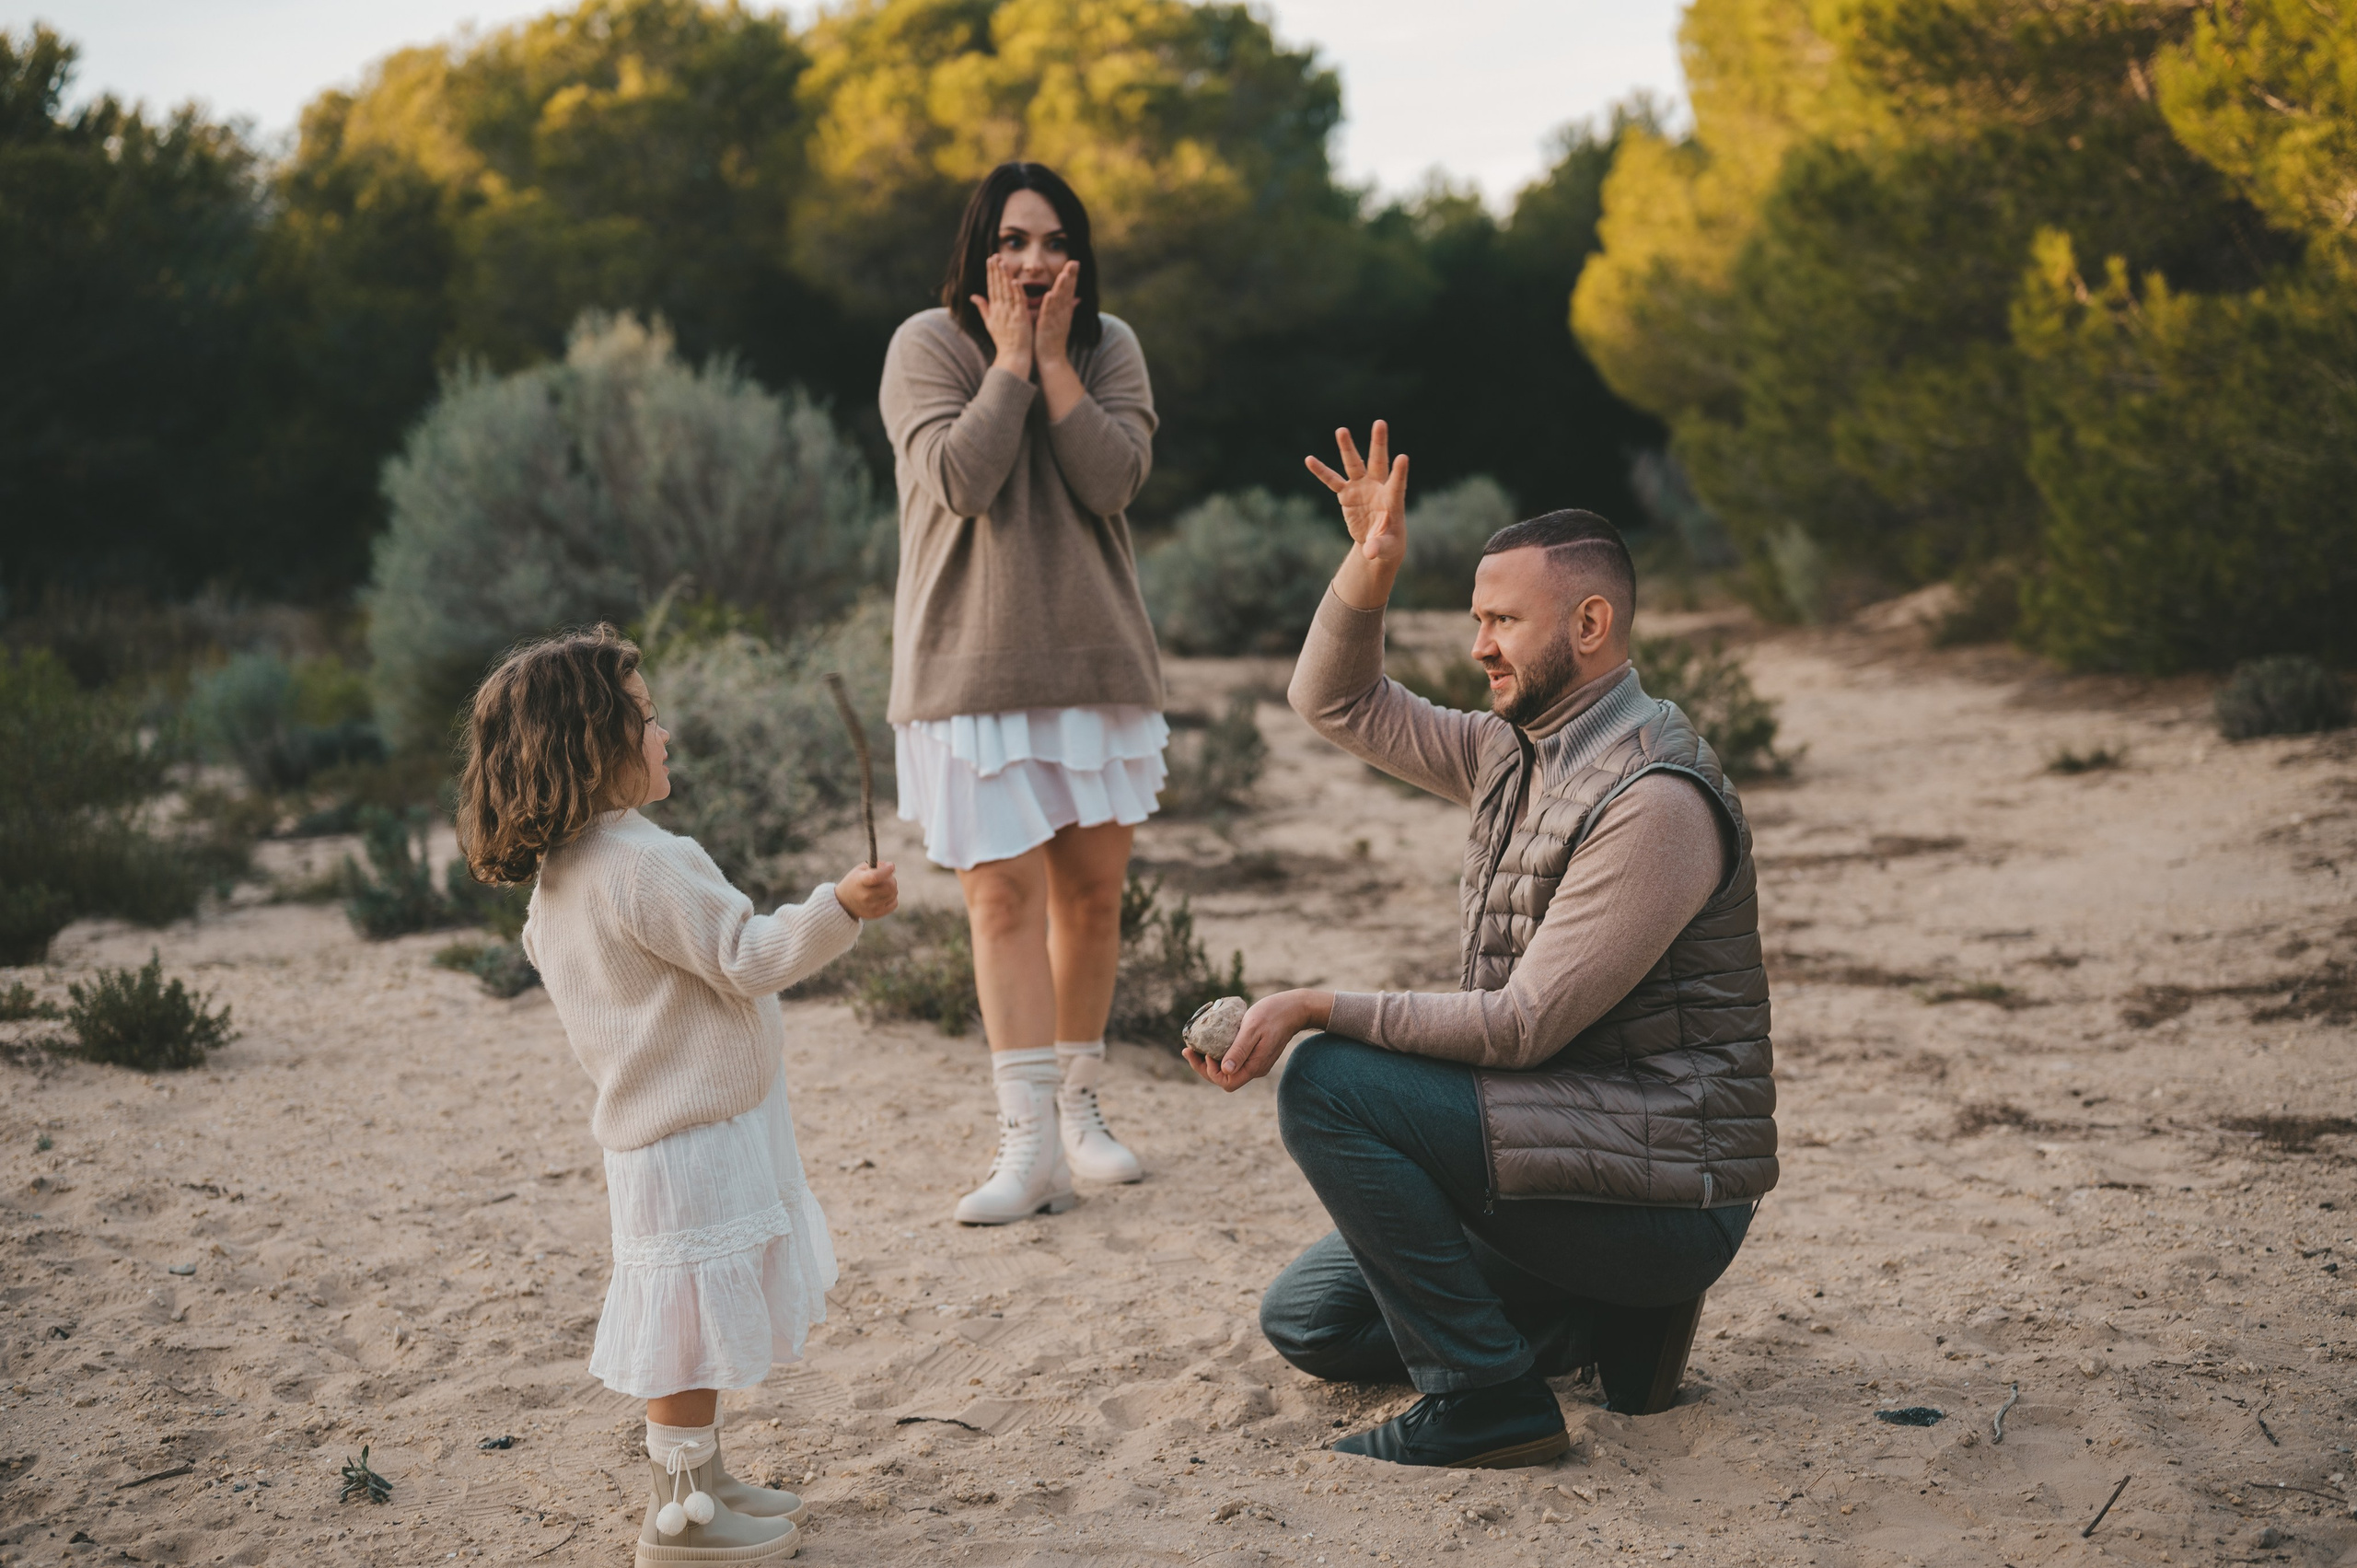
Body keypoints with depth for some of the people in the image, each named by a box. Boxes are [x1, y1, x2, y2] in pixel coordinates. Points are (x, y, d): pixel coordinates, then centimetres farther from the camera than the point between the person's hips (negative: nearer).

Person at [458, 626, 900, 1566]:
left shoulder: (558, 878, 7)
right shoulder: (642, 865, -24)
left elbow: (541, 952, 25)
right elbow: (745, 956, -23)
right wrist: (839, 908, -26)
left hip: (658, 1124, 10)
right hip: (695, 1134, -10)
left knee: (700, 1319, 20)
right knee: (696, 1319, -1)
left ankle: (696, 1479, 32)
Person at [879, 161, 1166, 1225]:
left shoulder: (1108, 346, 4)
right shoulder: (927, 345, -4)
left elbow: (1116, 478, -11)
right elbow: (960, 476, -19)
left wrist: (1053, 357, -11)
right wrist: (1010, 356, -13)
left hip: (1096, 657, 4)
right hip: (975, 665, -3)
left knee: (1092, 888, 9)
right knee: (1003, 895, -10)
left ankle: (1077, 1104, 25)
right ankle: (1030, 1144, -12)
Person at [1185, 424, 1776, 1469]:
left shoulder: (1655, 799, -21)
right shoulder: (1515, 752, 8)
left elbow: (1522, 1026, -23)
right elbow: (1338, 704, 17)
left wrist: (1317, 1010, -22)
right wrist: (1370, 566, 0)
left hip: (1667, 1198, -10)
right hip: (1564, 1145, 10)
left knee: (1329, 1085, -22)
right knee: (1307, 1319, 10)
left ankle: (1486, 1398, -15)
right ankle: (1612, 1316, 11)